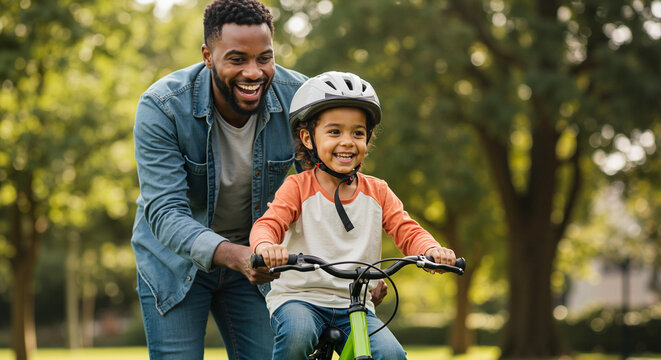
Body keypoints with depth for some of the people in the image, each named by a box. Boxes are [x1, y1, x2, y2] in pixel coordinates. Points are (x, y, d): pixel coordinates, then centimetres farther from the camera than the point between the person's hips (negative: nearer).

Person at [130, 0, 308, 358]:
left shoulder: (297, 97, -18)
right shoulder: (161, 107, -26)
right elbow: (165, 212, -33)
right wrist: (235, 256, -50)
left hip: (258, 258, 3)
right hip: (175, 259, -2)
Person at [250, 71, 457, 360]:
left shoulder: (377, 192, 8)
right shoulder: (298, 187, -3)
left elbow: (408, 232, 1)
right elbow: (268, 224, -16)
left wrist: (432, 250, -24)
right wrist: (265, 246, -42)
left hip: (354, 305, 3)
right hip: (298, 296, -3)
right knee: (297, 333, -35)